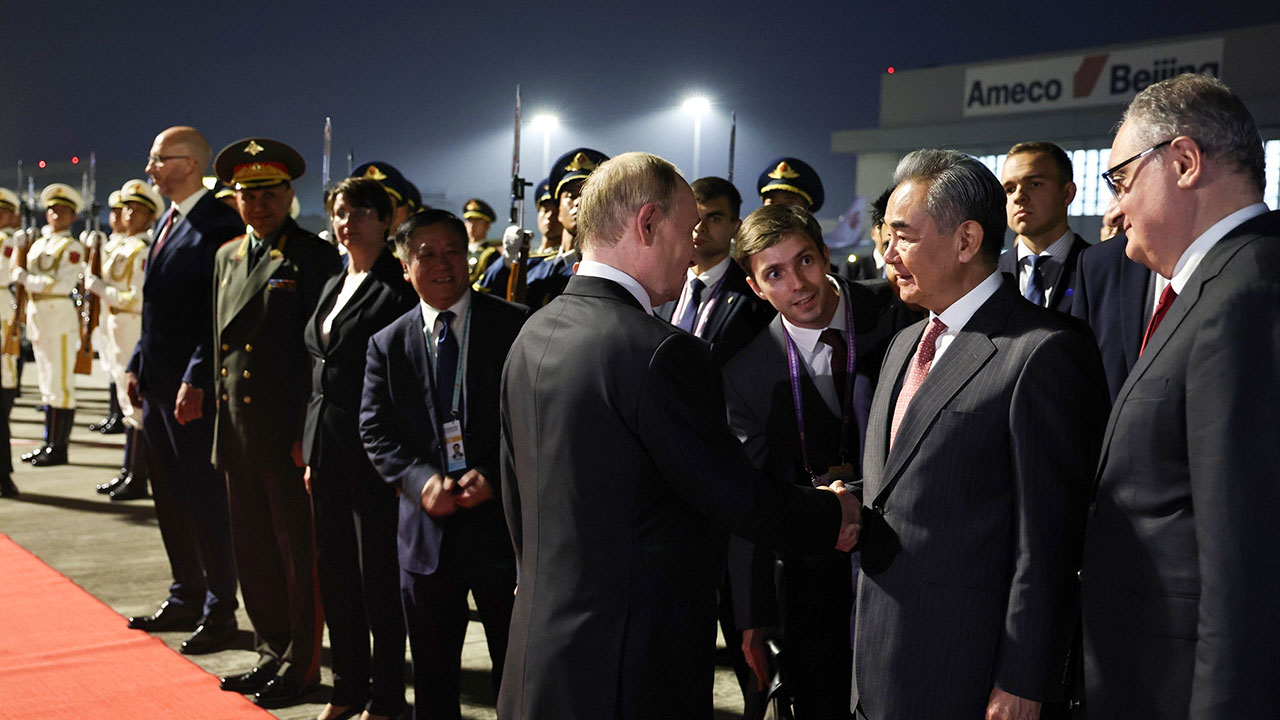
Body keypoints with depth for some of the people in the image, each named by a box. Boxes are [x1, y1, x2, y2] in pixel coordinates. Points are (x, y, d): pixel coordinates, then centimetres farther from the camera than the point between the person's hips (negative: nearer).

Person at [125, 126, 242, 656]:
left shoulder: (219, 225, -15)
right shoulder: (168, 223, 15)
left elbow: (220, 313, -20)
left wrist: (196, 381, -22)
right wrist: (137, 365, 14)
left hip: (192, 388, -9)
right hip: (157, 383, 9)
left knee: (205, 496, -1)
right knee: (170, 494, 15)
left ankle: (220, 611, 10)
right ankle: (186, 597, 28)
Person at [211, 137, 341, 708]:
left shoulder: (314, 257, -8)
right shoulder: (227, 257, 15)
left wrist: (307, 433, -17)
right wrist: (222, 419, 14)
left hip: (288, 432, -7)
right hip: (237, 431, 7)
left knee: (298, 551, 4)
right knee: (253, 549, 14)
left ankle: (301, 665, 15)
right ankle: (273, 652, 28)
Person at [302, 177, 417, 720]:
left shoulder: (399, 287, -10)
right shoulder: (334, 285, 15)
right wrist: (312, 450, 15)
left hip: (374, 451, -8)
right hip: (328, 449, 8)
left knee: (379, 576, 2)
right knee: (335, 573, 14)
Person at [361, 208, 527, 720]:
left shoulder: (515, 327, -2)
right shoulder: (388, 345, 7)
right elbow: (376, 431, 2)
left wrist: (496, 477, -16)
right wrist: (420, 480, -15)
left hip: (502, 519, -3)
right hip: (427, 529, 3)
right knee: (432, 677, 16)